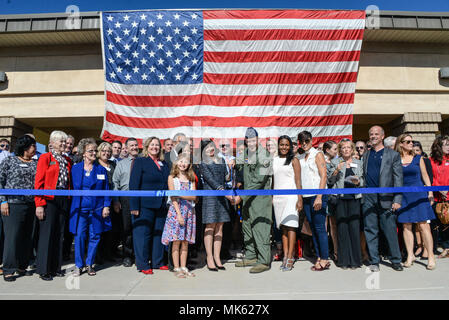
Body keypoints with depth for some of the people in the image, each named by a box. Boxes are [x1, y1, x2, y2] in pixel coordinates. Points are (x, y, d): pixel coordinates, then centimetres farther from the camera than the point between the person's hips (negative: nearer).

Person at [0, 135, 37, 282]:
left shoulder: (36, 163, 12)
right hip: (13, 204, -4)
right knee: (12, 236, -2)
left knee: (28, 237, 8)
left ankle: (22, 266, 21)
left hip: (31, 206, 4)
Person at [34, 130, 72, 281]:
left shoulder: (68, 160, 14)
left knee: (59, 233, 9)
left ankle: (56, 267, 20)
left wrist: (69, 200, 6)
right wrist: (39, 204, -13)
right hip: (49, 199, -5)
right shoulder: (45, 158, -2)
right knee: (47, 233, 0)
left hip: (63, 200, 5)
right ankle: (43, 270, 12)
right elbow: (38, 182, -7)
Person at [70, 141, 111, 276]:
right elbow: (73, 187, 8)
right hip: (80, 208, -1)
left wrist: (106, 206, -1)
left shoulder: (101, 169, 6)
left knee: (94, 236, 5)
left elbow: (106, 189, 6)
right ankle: (79, 265, 14)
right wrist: (75, 204, 2)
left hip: (97, 208, 1)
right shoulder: (75, 168, 5)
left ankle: (89, 264, 19)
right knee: (79, 236, -2)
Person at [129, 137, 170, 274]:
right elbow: (134, 185, -7)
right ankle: (143, 264, 17)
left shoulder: (164, 164, 14)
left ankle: (157, 262, 25)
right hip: (145, 205, -5)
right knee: (143, 234, 3)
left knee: (159, 233, 11)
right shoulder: (140, 162, -1)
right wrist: (134, 206, -14)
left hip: (161, 205, 5)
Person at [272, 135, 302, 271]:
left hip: (290, 196, -4)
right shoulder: (274, 160, 14)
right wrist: (272, 197, 12)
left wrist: (300, 199, -10)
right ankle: (285, 256, 9)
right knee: (283, 227, 5)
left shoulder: (293, 160, 2)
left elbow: (298, 181, -3)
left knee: (290, 226, -7)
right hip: (278, 197, 4)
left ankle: (290, 257, -3)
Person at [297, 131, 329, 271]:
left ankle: (325, 259, 5)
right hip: (305, 197, 6)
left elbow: (324, 176, -9)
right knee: (313, 228, 8)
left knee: (320, 228, -4)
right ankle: (319, 258, 17)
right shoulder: (300, 158, 15)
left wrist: (319, 197, -17)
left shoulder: (317, 154, -2)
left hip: (317, 195, -6)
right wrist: (299, 197, 7)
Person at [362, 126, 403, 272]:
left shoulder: (393, 154, 5)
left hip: (385, 198, -3)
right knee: (370, 230, 6)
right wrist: (361, 195, 3)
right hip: (368, 198, 3)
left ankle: (396, 260, 19)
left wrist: (397, 200, -7)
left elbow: (398, 178, 1)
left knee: (390, 231, 2)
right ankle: (374, 261, 16)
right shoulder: (365, 155, 15)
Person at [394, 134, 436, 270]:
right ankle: (410, 255, 15)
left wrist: (430, 192, 2)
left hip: (419, 194, 0)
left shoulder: (418, 158, 7)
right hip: (403, 196, 0)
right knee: (406, 226, 4)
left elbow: (425, 176, 9)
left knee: (423, 225, -4)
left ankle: (431, 256, 6)